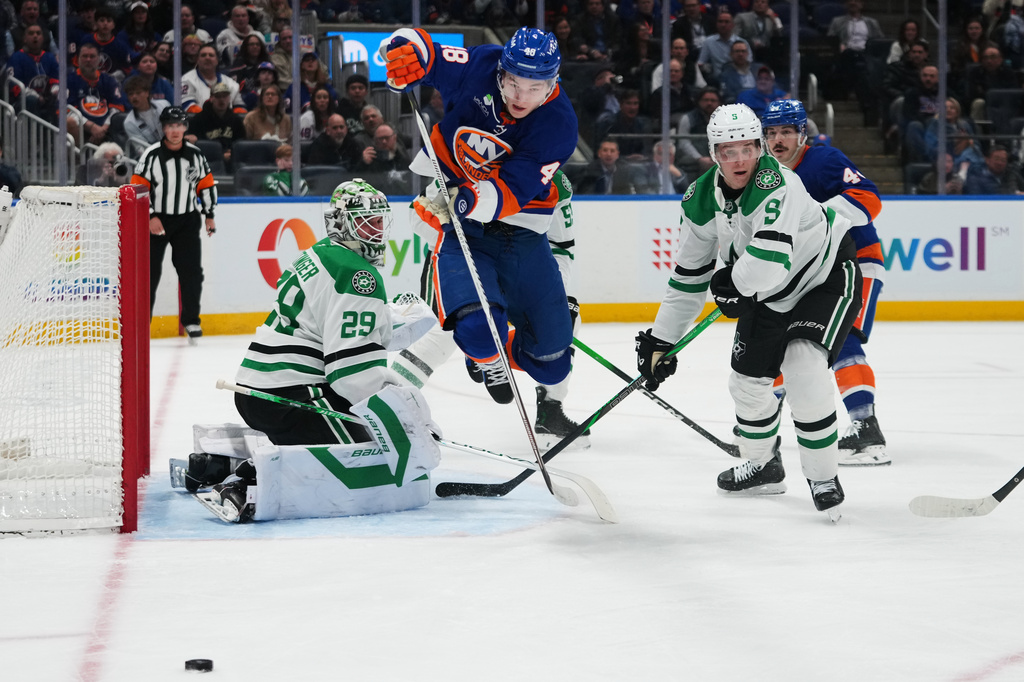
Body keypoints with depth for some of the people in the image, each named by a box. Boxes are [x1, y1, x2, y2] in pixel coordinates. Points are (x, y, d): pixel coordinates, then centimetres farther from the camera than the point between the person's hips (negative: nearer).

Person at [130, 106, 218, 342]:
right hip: (156, 221, -3)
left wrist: (209, 214, 10)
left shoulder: (195, 154, 3)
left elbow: (206, 184, 12)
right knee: (150, 272, -1)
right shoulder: (151, 155, -9)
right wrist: (150, 216, -15)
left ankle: (191, 320, 11)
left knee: (191, 270, -1)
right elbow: (138, 187, -9)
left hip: (187, 220, 3)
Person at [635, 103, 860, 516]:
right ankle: (762, 466, 38)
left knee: (804, 368, -25)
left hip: (827, 276, -7)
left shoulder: (775, 184, -34)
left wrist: (730, 284, -24)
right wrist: (660, 339, 1)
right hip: (768, 294, 8)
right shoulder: (702, 201, -11)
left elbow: (769, 261, -45)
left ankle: (823, 478, -11)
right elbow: (688, 276, 0)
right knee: (748, 378, 11)